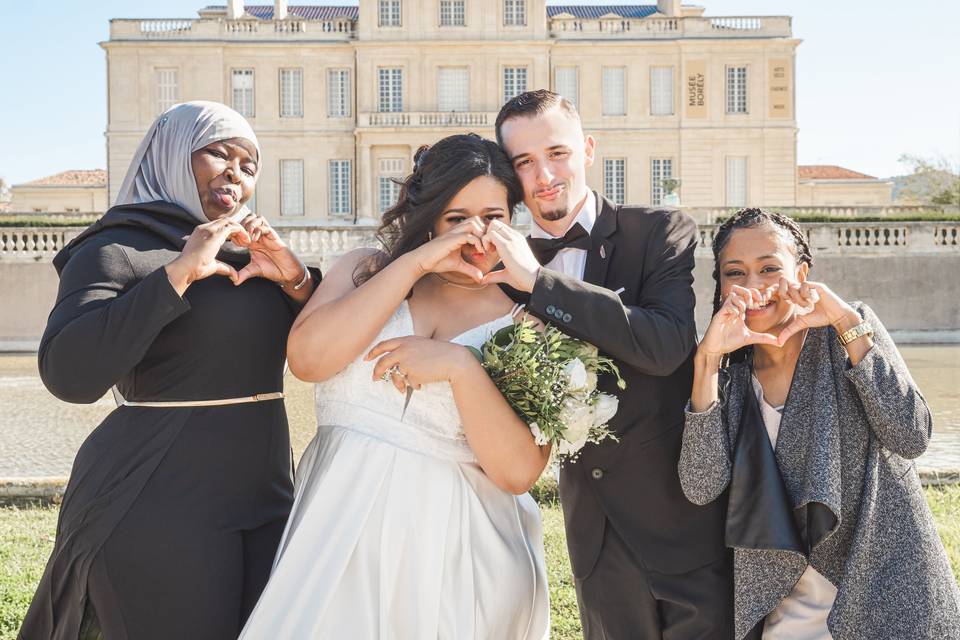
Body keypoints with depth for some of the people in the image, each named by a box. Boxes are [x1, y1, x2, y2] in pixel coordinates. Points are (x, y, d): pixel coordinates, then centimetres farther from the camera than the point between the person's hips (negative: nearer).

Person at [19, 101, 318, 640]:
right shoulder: (117, 250, -7)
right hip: (162, 507, -6)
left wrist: (295, 279, -7)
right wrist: (178, 273, -23)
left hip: (263, 493, 7)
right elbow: (69, 374, -23)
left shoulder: (247, 255, 13)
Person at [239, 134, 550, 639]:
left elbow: (519, 473, -9)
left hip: (452, 544, -1)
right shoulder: (367, 270, 6)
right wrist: (415, 264, -14)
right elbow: (306, 359, -12)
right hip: (340, 526, 2)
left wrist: (460, 365, -21)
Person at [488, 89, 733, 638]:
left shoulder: (663, 232, -9)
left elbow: (666, 345, -25)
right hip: (596, 529, 4)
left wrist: (539, 281, -24)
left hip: (686, 516, -3)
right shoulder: (509, 268, 3)